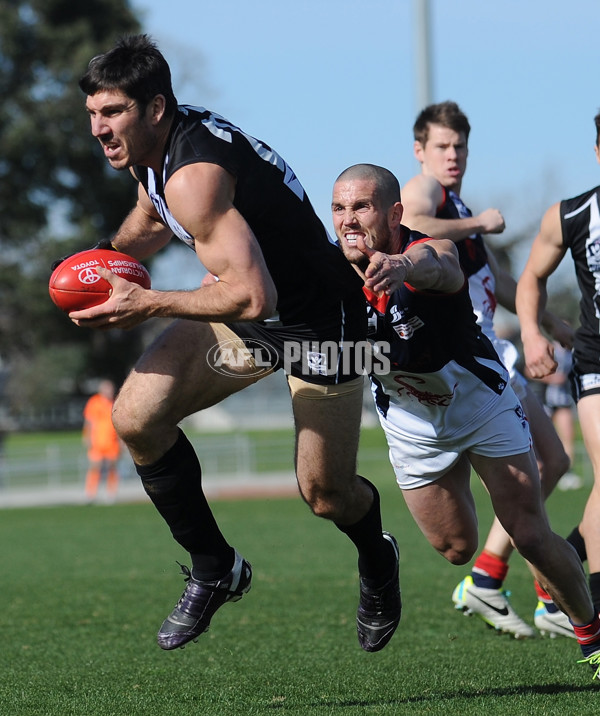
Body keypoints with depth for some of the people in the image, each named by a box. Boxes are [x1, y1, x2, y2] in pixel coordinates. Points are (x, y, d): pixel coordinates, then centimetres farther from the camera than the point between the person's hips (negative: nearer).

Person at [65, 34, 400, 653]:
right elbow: (151, 217, 19)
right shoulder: (152, 145, -5)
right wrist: (107, 261, -2)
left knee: (325, 496, 1)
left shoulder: (193, 176, -34)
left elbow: (252, 296, -40)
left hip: (317, 321, -8)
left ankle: (376, 560, 38)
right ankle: (214, 569, 6)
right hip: (239, 315, 8)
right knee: (136, 417, -10)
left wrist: (145, 306, -29)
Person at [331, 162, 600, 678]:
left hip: (482, 403, -3)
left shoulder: (436, 252, -35)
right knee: (456, 550, 14)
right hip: (411, 426, 4)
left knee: (533, 539, -6)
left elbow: (432, 263, -59)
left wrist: (401, 264, -84)